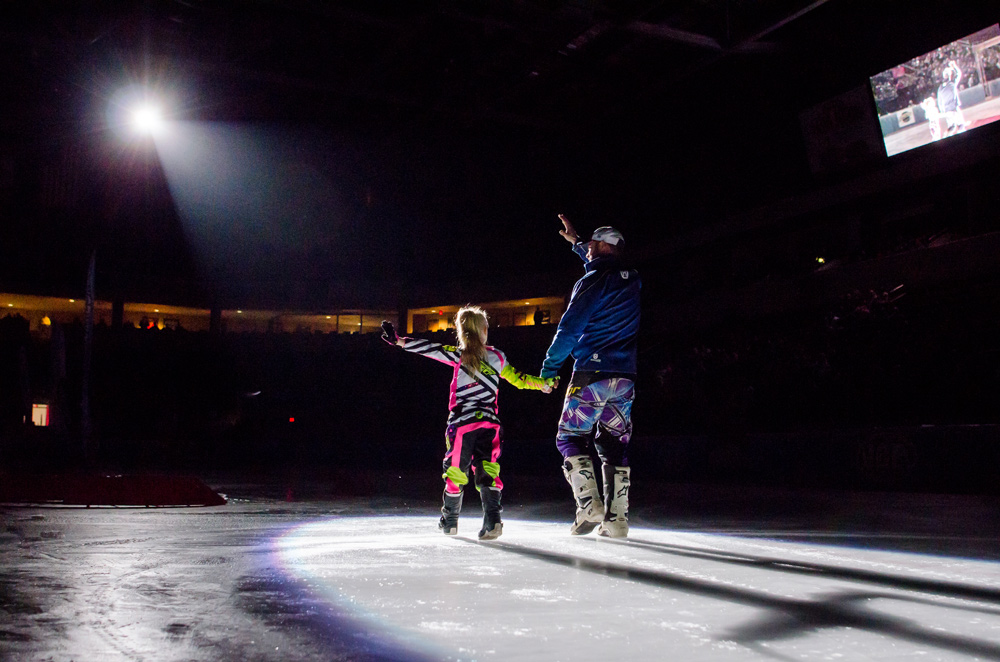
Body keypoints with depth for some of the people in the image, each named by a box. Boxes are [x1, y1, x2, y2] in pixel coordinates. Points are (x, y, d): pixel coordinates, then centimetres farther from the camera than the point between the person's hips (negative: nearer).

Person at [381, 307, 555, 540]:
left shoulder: (459, 356, -3)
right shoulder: (497, 357, 8)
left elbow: (431, 349, -11)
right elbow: (518, 379, 17)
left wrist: (399, 340, -10)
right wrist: (545, 383, 31)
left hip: (463, 422, -2)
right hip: (490, 422, 2)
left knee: (456, 469, 11)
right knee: (487, 469, 3)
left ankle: (449, 521, 24)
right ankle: (492, 521, -14)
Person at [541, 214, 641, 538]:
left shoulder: (594, 281, -8)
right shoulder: (632, 281, 13)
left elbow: (569, 329, -12)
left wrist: (550, 367, -3)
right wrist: (575, 242, 43)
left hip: (592, 374, -7)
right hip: (626, 377, 7)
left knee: (570, 437, 3)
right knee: (615, 443, 10)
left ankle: (589, 504, -10)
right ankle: (616, 518, 6)